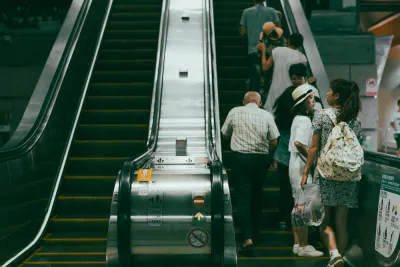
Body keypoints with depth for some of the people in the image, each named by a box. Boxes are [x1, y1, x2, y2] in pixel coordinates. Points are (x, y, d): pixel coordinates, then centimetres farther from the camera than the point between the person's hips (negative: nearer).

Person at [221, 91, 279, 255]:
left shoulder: (235, 112, 1)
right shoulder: (266, 115, 2)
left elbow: (225, 135, 11)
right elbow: (274, 141, 0)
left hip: (241, 157, -2)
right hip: (262, 159, 2)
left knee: (243, 198, -3)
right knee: (256, 195, 21)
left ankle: (248, 239, -15)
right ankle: (254, 231, 34)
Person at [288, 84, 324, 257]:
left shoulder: (298, 118, 14)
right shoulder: (304, 120, -16)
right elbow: (299, 143, -30)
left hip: (296, 165, 10)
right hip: (302, 167, -10)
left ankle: (298, 244, 21)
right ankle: (303, 247, 2)